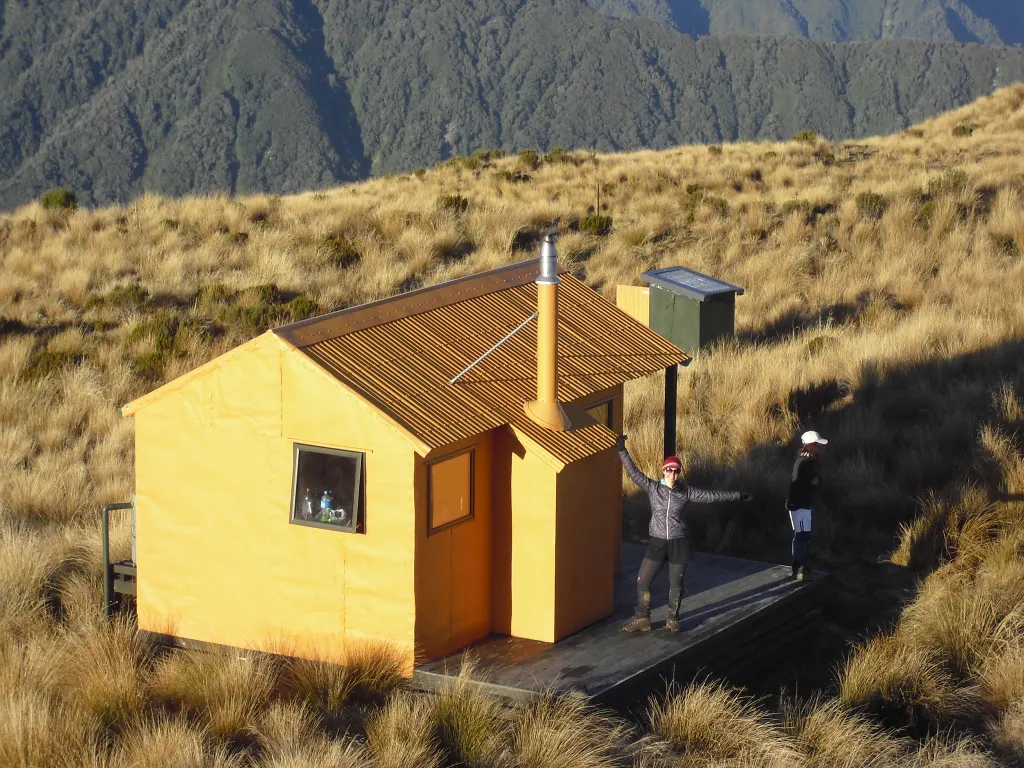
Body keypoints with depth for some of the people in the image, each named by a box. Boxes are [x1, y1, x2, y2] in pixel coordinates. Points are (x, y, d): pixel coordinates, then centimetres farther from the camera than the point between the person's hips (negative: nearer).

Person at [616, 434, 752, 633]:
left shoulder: (686, 492, -3)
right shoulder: (652, 488, -5)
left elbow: (711, 496, 3)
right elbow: (633, 473, -10)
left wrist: (737, 496, 5)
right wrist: (622, 451, -19)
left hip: (678, 543, 0)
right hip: (657, 542, 0)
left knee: (676, 584, 9)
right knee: (643, 581, -2)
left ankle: (673, 620, 26)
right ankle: (642, 619, 11)